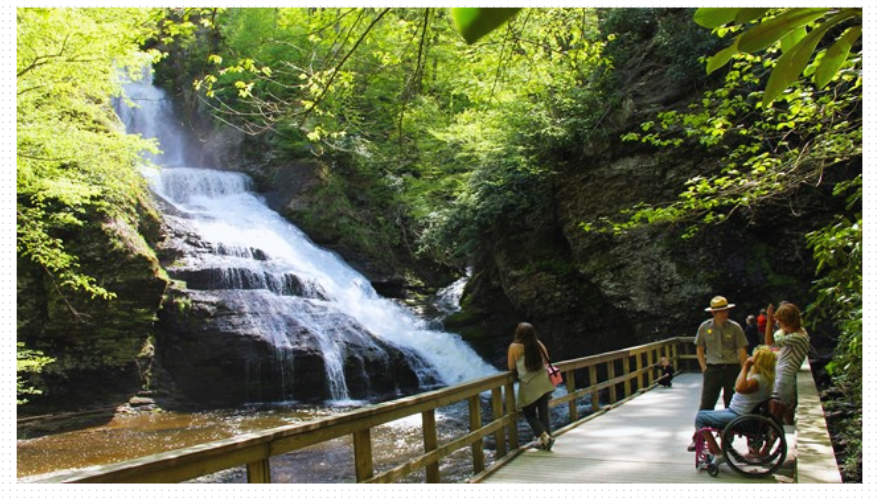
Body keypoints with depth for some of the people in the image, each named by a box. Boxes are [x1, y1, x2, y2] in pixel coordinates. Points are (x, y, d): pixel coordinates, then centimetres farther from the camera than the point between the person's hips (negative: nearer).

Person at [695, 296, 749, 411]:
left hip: (732, 368, 0)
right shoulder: (704, 327, 1)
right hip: (712, 369, 0)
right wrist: (704, 367, 2)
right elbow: (700, 349, 10)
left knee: (732, 404, 7)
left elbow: (742, 351, -2)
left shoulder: (735, 327, -3)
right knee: (706, 404, -1)